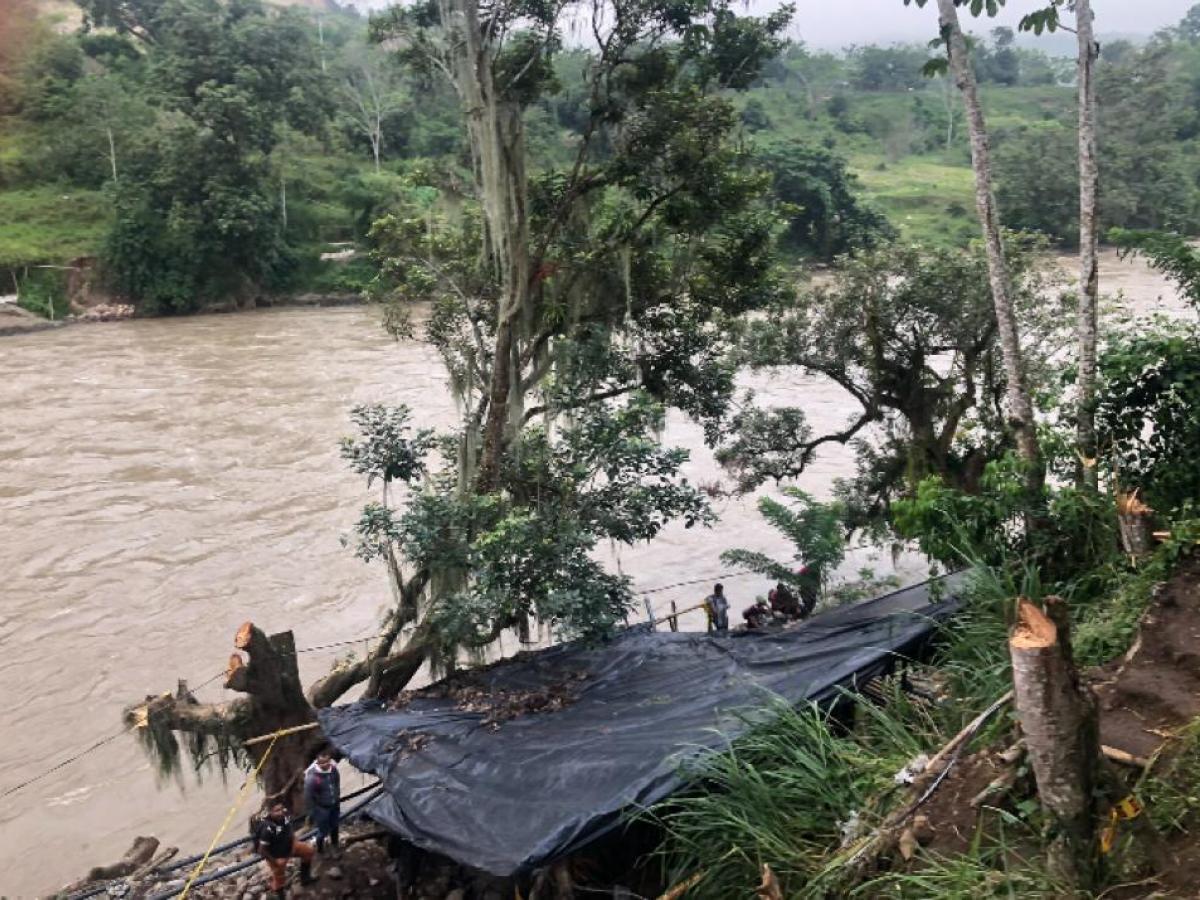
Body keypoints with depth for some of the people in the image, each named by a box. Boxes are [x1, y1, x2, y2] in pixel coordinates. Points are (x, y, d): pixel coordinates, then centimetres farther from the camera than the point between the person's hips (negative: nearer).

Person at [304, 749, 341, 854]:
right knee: (323, 831, 10)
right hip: (321, 808, -5)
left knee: (334, 827, 25)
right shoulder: (312, 777, -32)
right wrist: (311, 813, -14)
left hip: (334, 805, 5)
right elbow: (308, 797, -21)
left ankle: (334, 845, 52)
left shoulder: (333, 769, -15)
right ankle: (320, 850, 38)